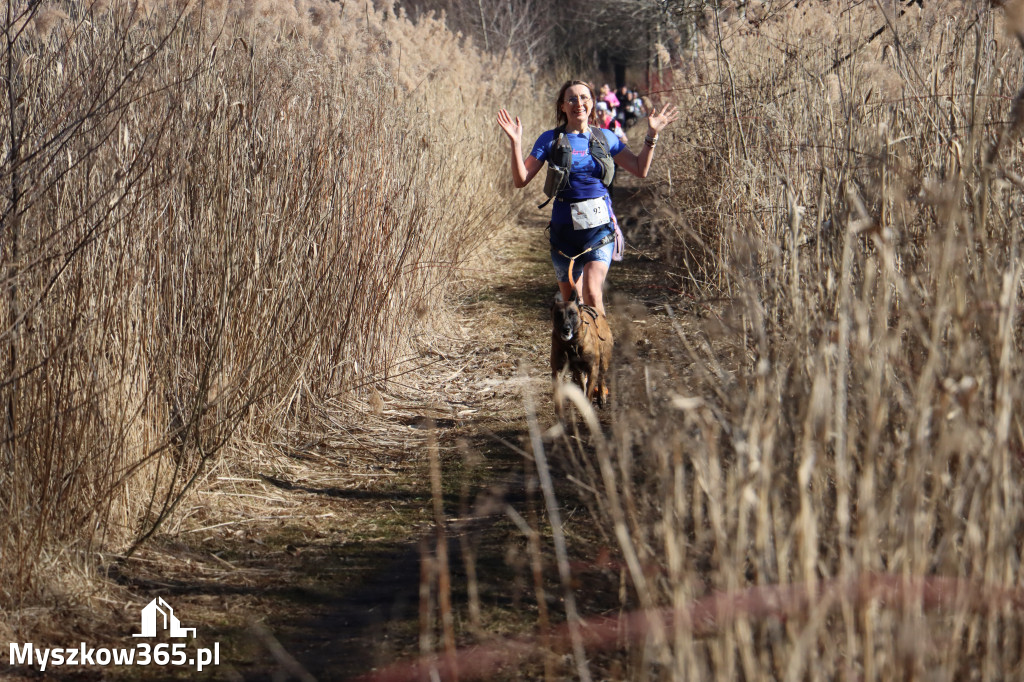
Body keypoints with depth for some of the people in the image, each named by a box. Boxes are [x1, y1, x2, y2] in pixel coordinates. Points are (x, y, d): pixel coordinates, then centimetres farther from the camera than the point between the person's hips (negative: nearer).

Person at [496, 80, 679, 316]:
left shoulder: (604, 137, 6)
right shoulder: (551, 139, 1)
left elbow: (640, 169, 9)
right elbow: (521, 180, -3)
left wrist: (652, 136, 0)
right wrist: (516, 143, -15)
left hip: (599, 225, -1)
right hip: (564, 226, 1)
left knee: (592, 294, -17)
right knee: (570, 300, 8)